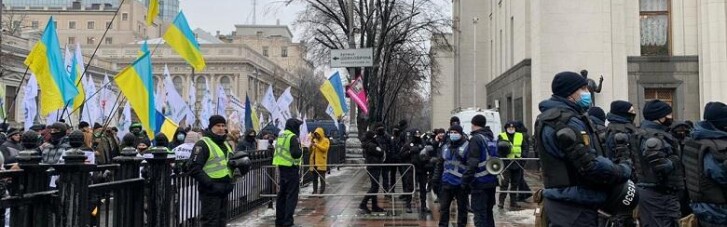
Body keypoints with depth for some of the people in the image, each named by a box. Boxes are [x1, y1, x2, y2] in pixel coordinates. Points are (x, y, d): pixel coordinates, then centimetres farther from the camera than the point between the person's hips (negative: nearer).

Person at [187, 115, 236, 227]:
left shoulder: (226, 145, 17)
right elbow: (194, 168, -18)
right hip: (210, 192, -8)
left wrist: (231, 181, 11)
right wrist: (211, 184, -22)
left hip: (224, 191, 8)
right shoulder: (203, 144, -9)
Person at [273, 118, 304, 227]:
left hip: (281, 168, 8)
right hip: (291, 169, -8)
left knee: (282, 194, 15)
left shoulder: (280, 137, 13)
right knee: (292, 195, -3)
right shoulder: (293, 137, -14)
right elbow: (295, 153, -23)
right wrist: (301, 151, -5)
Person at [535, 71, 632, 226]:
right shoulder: (566, 121, -18)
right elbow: (591, 166, -23)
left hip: (563, 203, 11)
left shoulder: (550, 117, 16)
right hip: (574, 207, -11)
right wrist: (624, 171, -6)